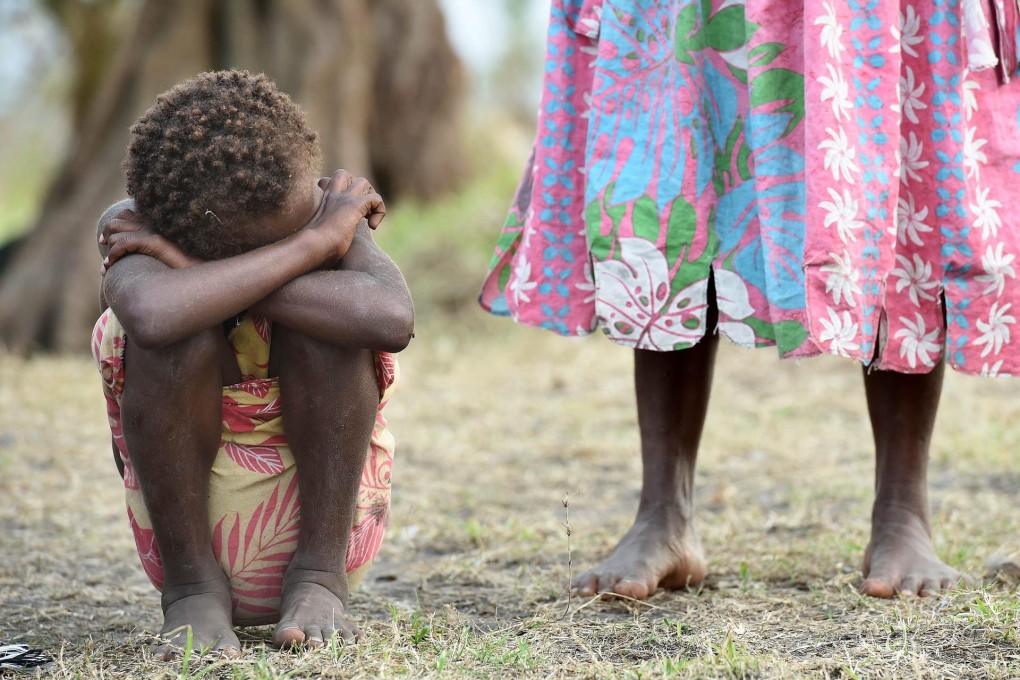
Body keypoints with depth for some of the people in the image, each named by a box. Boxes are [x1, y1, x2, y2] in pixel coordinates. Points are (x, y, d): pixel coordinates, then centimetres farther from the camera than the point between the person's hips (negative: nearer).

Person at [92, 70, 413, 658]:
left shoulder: (335, 214, -15)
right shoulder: (135, 238, -17)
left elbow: (392, 319, -39)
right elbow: (154, 315, -44)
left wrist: (196, 271, -31)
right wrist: (312, 245, -33)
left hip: (332, 516, 1)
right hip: (188, 520, -1)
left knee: (320, 320, -25)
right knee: (181, 330, -28)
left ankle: (318, 578, -13)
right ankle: (193, 586, -12)